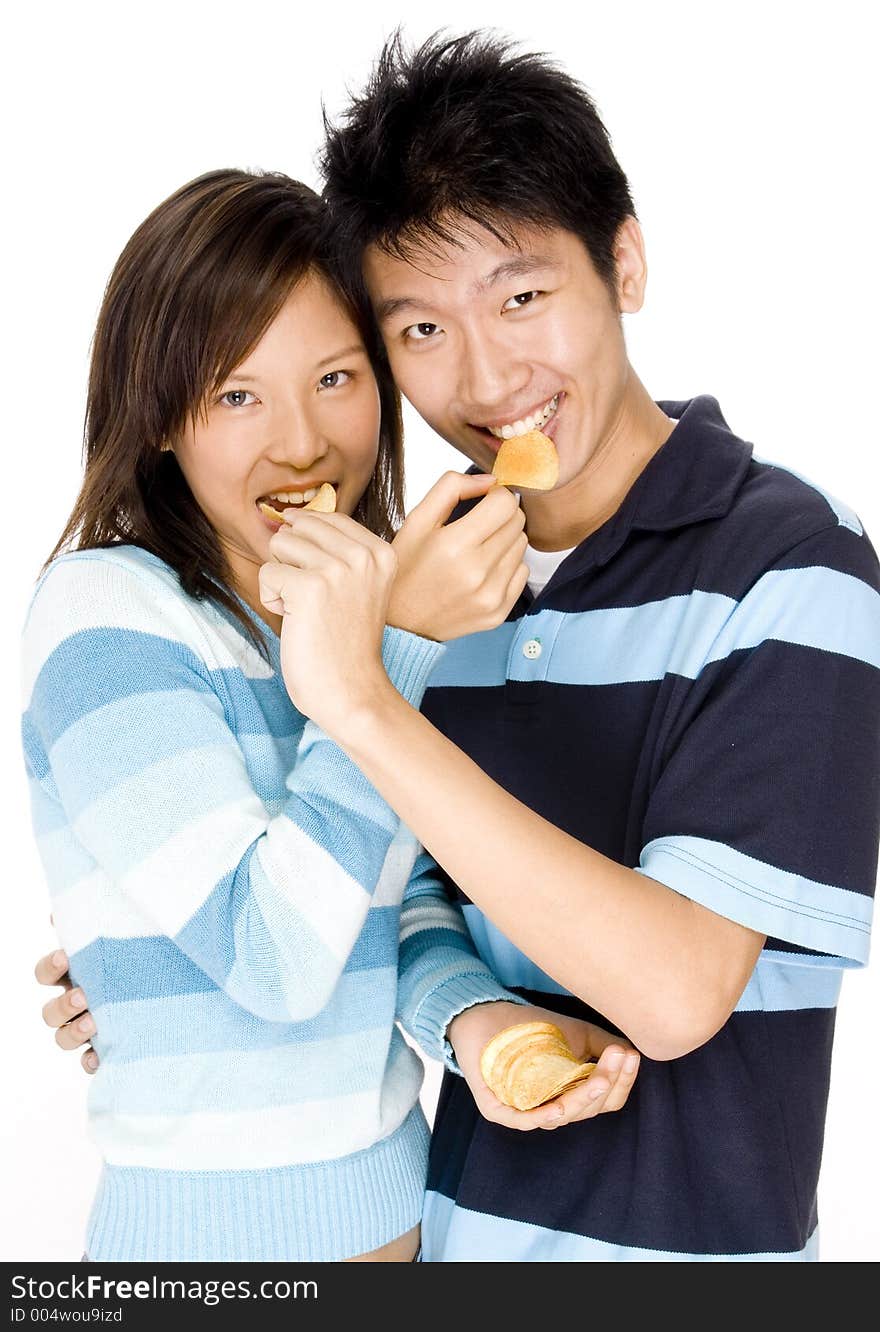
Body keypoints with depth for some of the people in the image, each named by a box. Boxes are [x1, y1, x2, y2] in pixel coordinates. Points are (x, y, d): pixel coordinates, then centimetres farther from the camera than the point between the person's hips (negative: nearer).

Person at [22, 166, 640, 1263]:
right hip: (207, 1228, -6)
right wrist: (395, 643, -26)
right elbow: (271, 958, -23)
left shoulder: (369, 602, 1)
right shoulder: (103, 610, -18)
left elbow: (408, 888, 5)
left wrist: (470, 1011, -15)